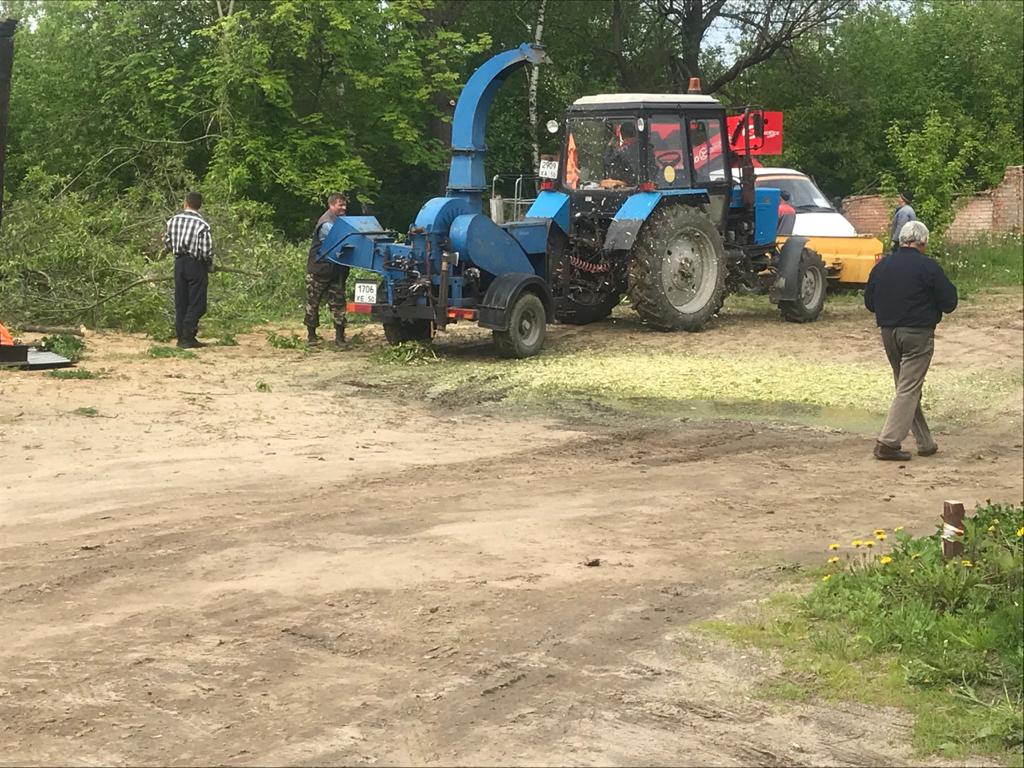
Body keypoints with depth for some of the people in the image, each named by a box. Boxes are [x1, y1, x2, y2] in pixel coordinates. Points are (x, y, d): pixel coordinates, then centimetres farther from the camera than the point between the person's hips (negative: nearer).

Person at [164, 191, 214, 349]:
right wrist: (210, 265, 3)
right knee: (196, 303, 1)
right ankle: (188, 337, -4)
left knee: (181, 302, 11)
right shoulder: (202, 225, -13)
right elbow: (206, 251, -14)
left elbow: (167, 242, 9)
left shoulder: (173, 220, 1)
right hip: (196, 265, -5)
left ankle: (181, 336, 13)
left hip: (179, 263, 5)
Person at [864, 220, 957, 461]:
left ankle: (925, 443, 18)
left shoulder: (881, 266, 6)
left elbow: (869, 302, 13)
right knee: (909, 389, -3)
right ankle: (888, 443, -9)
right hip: (917, 333, -6)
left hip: (888, 333, 6)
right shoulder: (927, 267, -11)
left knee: (907, 388, 15)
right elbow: (949, 303, -6)